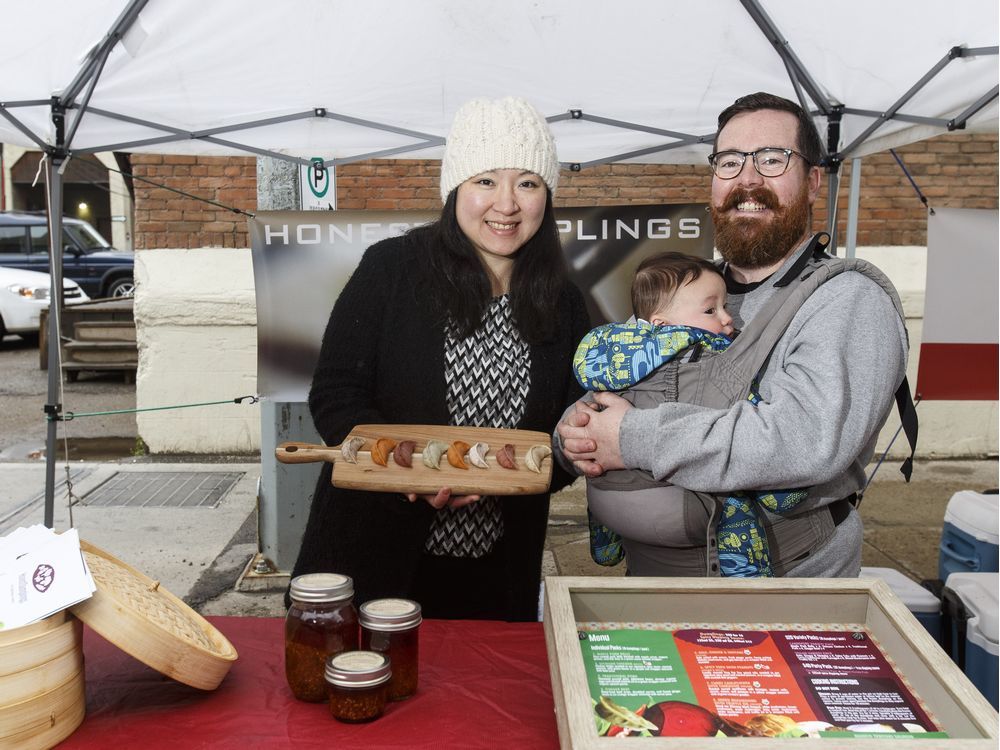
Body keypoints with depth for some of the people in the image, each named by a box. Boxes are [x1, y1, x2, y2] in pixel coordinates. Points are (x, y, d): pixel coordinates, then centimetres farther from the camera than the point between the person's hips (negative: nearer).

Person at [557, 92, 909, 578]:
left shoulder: (851, 303, -15)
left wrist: (634, 439, -29)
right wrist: (577, 433, -21)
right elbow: (599, 400, 5)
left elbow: (807, 437, -33)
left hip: (790, 575, -4)